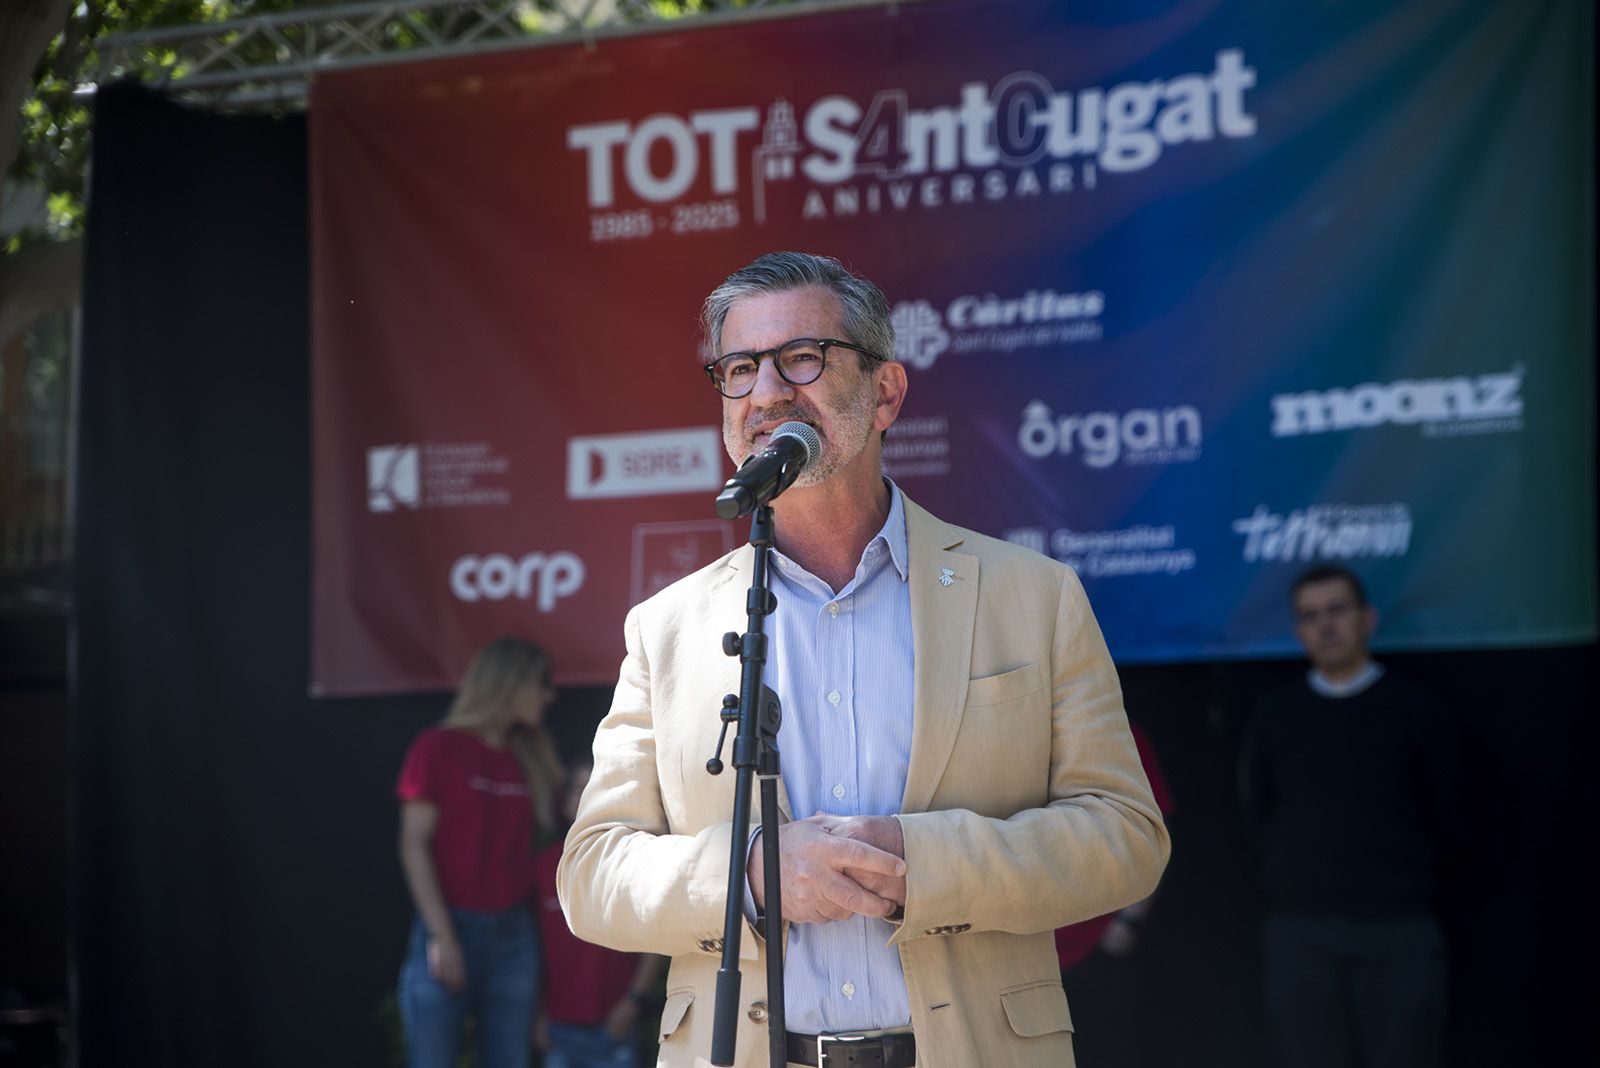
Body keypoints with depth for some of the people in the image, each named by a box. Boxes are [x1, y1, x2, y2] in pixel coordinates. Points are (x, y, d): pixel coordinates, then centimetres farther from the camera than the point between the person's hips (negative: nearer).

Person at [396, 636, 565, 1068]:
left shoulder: (531, 758, 15)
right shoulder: (438, 748, -1)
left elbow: (538, 845, 12)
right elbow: (414, 846, -6)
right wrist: (442, 935, -12)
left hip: (514, 935, 5)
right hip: (451, 930, -5)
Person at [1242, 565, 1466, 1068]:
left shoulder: (1415, 710, 5)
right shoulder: (1275, 717, 10)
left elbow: (1446, 824, 6)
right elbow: (1261, 817, 11)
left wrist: (1395, 878, 7)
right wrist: (1313, 879, 5)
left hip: (1399, 930, -2)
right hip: (1300, 931, 2)